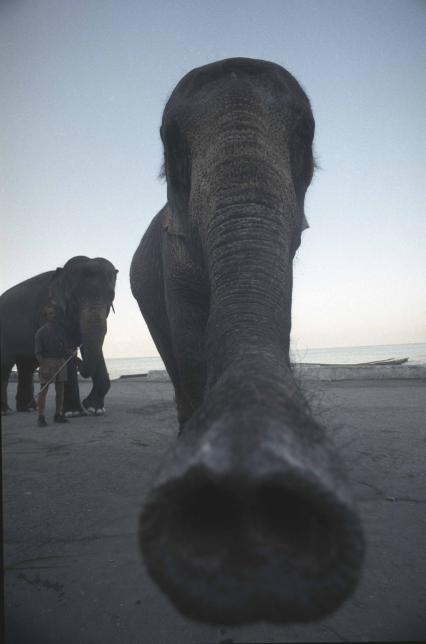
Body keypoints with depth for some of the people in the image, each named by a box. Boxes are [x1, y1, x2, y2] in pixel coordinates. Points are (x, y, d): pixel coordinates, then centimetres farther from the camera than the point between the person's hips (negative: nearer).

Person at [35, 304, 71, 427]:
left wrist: (71, 352, 0)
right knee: (44, 389, -5)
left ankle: (58, 415, 17)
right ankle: (41, 417, -3)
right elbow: (38, 352, -8)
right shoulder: (42, 331, -3)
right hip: (47, 361, -5)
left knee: (60, 389, 8)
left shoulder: (61, 329, 13)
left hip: (61, 361, 5)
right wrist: (43, 366, -17)